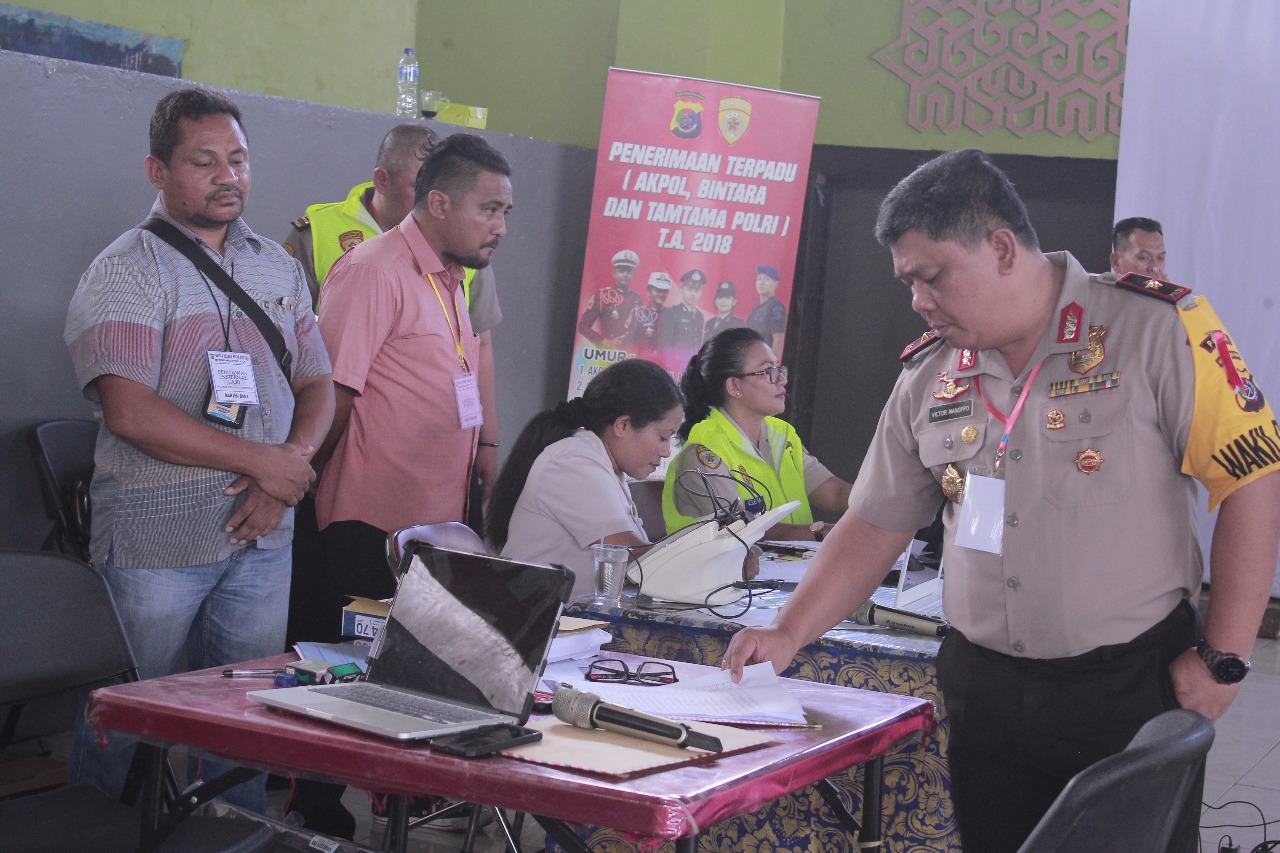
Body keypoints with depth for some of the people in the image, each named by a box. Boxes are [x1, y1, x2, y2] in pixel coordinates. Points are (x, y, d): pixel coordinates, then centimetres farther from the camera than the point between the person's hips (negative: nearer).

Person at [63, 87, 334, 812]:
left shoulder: (279, 269, 13)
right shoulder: (128, 271, -7)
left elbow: (317, 384, 14)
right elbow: (129, 411, -18)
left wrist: (289, 469, -7)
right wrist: (259, 459, -15)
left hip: (262, 535, 5)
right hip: (156, 540, -5)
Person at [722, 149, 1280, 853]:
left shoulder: (1156, 328, -9)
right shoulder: (927, 375, 6)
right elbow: (874, 527, 11)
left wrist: (1222, 660, -12)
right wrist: (788, 634, 0)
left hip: (1130, 688, -4)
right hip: (983, 687, 4)